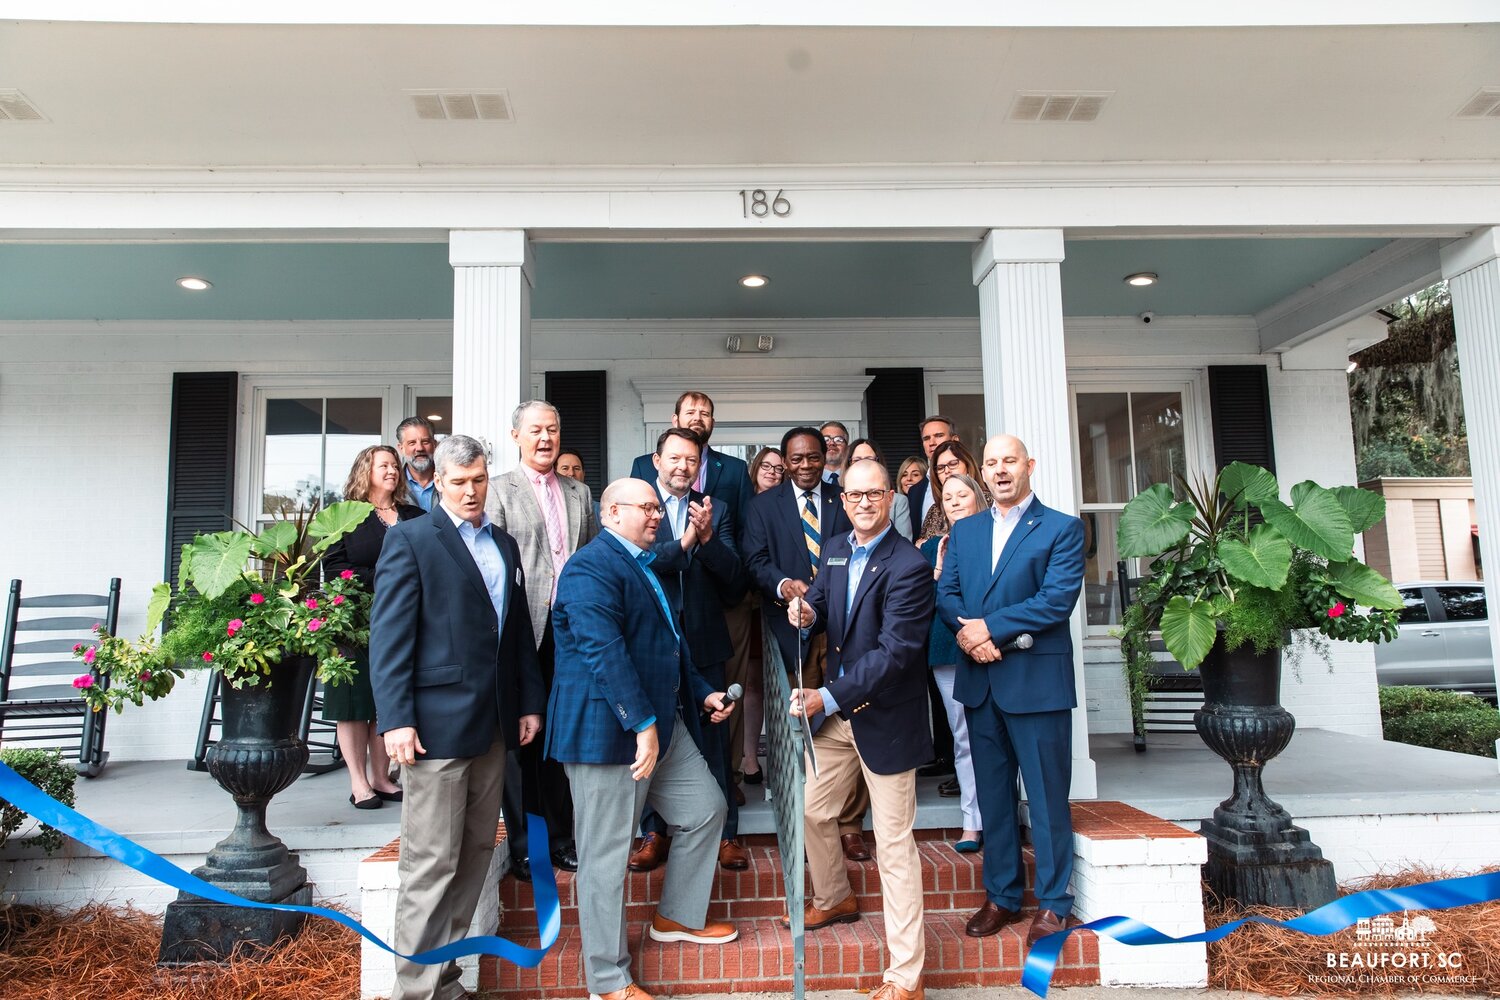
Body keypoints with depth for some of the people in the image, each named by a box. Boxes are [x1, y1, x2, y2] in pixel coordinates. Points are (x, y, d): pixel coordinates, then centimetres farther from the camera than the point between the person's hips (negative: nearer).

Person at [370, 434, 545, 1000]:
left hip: (494, 722, 7)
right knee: (430, 864, -1)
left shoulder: (504, 544, 15)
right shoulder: (411, 539, -4)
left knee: (476, 855, 12)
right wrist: (396, 719, -15)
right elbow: (389, 635, -9)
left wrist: (530, 701, 12)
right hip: (437, 721, -7)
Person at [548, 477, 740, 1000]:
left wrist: (701, 692, 21)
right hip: (609, 728, -10)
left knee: (706, 810, 16)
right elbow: (606, 651, -24)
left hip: (664, 722, 10)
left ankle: (678, 917, 35)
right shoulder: (592, 567, -15)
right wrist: (644, 724, -26)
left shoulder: (646, 567, 17)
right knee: (607, 853, 1)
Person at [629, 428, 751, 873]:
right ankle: (654, 832, 24)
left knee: (714, 736, 5)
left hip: (704, 640, 2)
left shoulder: (713, 511, 7)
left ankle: (725, 833, 18)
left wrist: (708, 537, -16)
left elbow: (736, 581, -1)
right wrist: (683, 542, -24)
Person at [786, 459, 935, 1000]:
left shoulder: (909, 566, -19)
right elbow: (822, 602, 16)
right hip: (834, 711, 7)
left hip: (886, 718, -7)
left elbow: (895, 652, -24)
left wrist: (827, 698, -30)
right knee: (812, 811, 19)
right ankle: (835, 899, 48)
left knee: (894, 844, 0)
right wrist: (807, 612, -9)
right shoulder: (835, 549, 4)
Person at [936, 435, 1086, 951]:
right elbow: (945, 593, 6)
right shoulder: (964, 530, 13)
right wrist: (965, 631, -14)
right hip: (980, 680, 5)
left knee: (1047, 795, 4)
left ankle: (1053, 902, 18)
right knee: (993, 794, 13)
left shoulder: (1062, 528, -3)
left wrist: (991, 627, -17)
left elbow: (1058, 597, -14)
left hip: (1037, 680, -5)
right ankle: (1001, 896, 25)